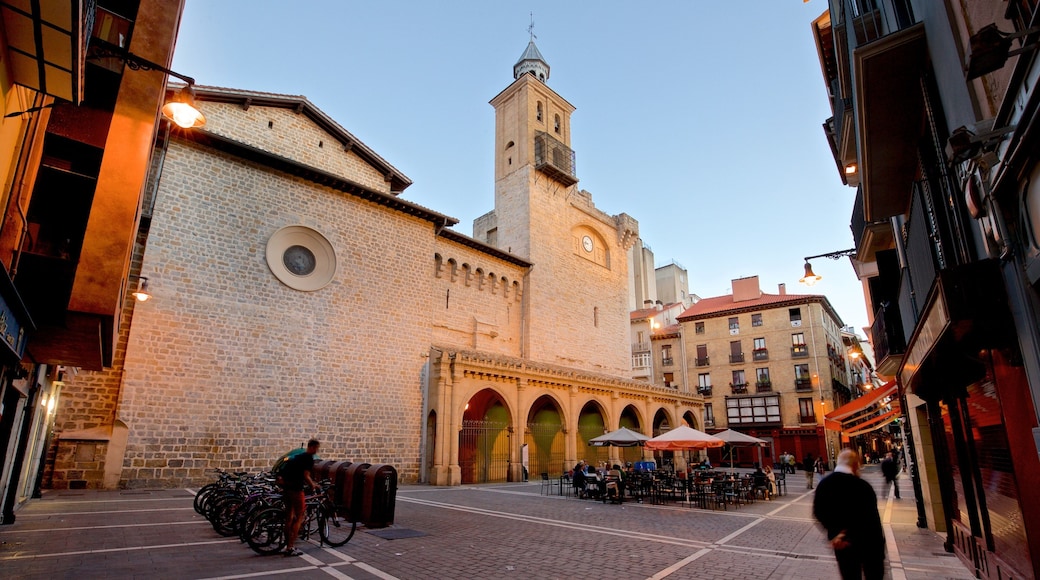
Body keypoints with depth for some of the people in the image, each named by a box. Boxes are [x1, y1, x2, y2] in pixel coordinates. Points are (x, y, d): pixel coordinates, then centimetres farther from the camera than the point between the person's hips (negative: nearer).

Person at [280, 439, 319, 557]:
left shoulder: (297, 457, 20)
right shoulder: (309, 458, -8)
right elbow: (306, 476, -15)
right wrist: (313, 485, 2)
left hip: (286, 488, 9)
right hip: (296, 489, -9)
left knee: (289, 517, 16)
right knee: (299, 517, -1)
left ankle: (288, 545, 24)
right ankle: (291, 548, -2)